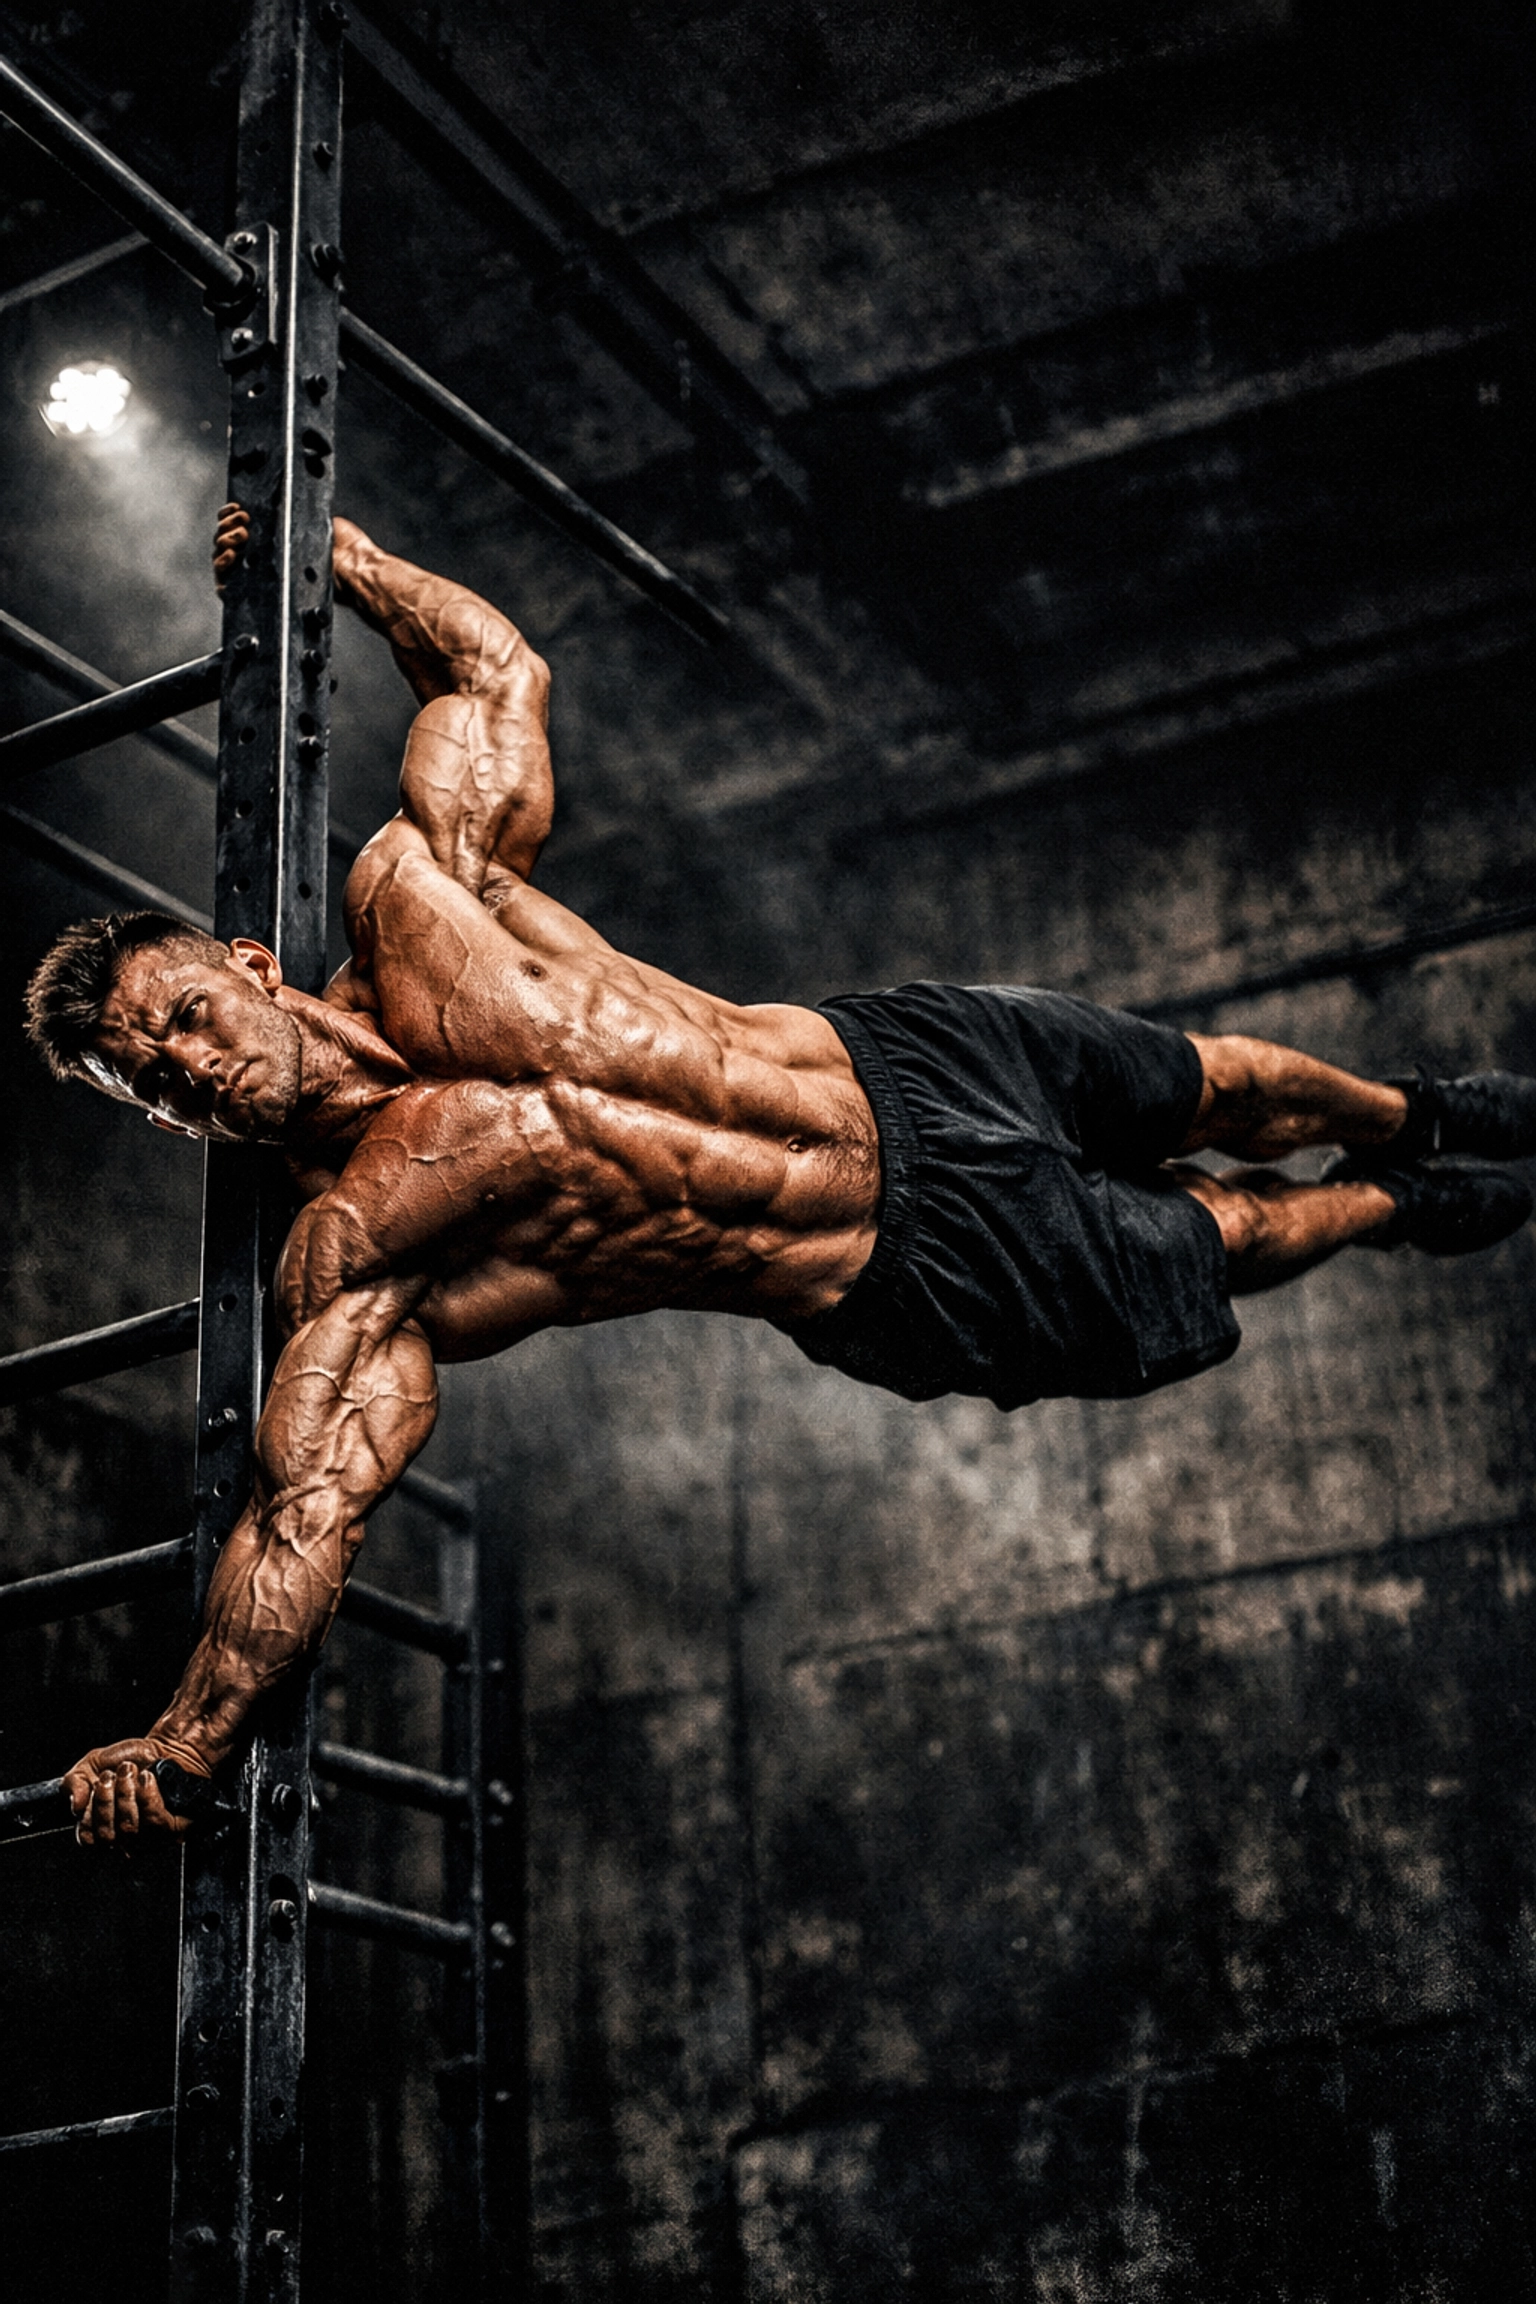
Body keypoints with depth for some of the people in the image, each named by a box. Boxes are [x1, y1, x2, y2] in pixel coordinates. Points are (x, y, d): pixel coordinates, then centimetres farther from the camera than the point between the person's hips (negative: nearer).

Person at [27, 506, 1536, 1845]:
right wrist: (180, 1745, -36)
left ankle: (1414, 1114, 54)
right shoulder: (343, 1273, -21)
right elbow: (302, 1522, -27)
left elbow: (497, 665, 1)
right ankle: (1396, 1209, 43)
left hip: (894, 1061, 3)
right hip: (920, 1280, -3)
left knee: (1218, 1087, 22)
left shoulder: (407, 902, -13)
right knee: (1213, 1246, 10)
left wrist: (343, 558, -6)